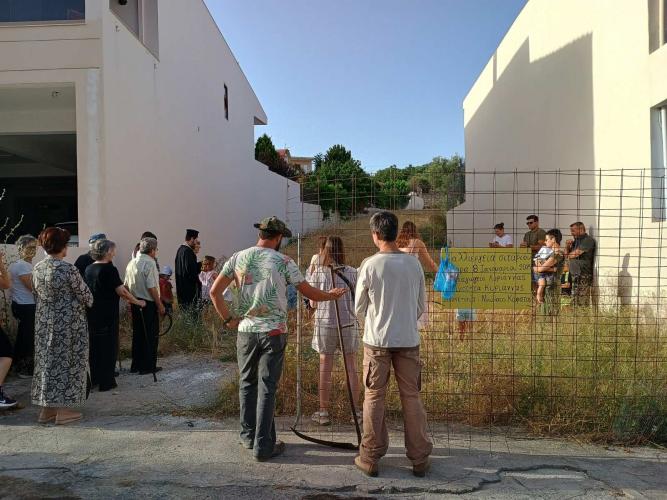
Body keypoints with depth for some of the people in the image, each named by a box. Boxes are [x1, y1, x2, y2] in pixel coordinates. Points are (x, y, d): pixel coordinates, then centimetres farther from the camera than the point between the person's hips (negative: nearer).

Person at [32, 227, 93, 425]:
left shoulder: (37, 268, 2)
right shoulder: (68, 269, -19)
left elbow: (36, 294, 12)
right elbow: (85, 295, -12)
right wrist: (88, 303, 10)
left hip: (44, 322, 7)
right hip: (68, 323, -7)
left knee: (47, 361, 14)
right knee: (67, 362, 3)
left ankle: (47, 408, 22)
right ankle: (63, 411, 11)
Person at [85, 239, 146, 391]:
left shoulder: (89, 269, 7)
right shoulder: (109, 269, -15)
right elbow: (121, 291, -17)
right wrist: (137, 302, -5)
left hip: (92, 314, 7)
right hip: (107, 315, -7)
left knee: (93, 345, 16)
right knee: (108, 347, 3)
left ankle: (92, 379, 26)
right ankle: (106, 382, 9)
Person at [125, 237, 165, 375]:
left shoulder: (131, 263, 8)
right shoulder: (150, 263, -16)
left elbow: (126, 285, 13)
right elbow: (151, 287, -19)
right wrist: (160, 305, -12)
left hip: (135, 304, 8)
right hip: (149, 304, -8)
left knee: (137, 334, 16)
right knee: (151, 336, 3)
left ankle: (135, 365, 25)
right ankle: (148, 366, 9)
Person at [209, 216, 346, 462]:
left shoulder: (238, 258, 2)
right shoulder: (284, 262, -6)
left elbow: (214, 292, 2)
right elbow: (310, 293, 0)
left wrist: (228, 319, 9)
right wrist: (332, 295, 18)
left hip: (245, 331, 3)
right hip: (273, 332, -3)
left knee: (247, 383, 17)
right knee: (267, 388, 3)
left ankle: (248, 436, 29)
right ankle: (263, 446, 10)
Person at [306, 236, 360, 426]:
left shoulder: (317, 273, -6)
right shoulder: (352, 272, -4)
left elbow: (313, 304, -2)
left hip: (325, 324, -1)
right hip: (348, 324, 1)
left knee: (325, 369, 9)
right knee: (351, 368, 11)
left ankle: (323, 412, 17)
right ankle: (356, 412, 19)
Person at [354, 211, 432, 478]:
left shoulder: (370, 265, -10)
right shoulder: (414, 264, 0)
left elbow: (359, 308, -1)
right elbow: (421, 306, 8)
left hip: (377, 340, -2)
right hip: (408, 340, 3)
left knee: (374, 398, 8)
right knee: (412, 397, 11)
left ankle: (370, 458, 17)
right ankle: (419, 459, 19)